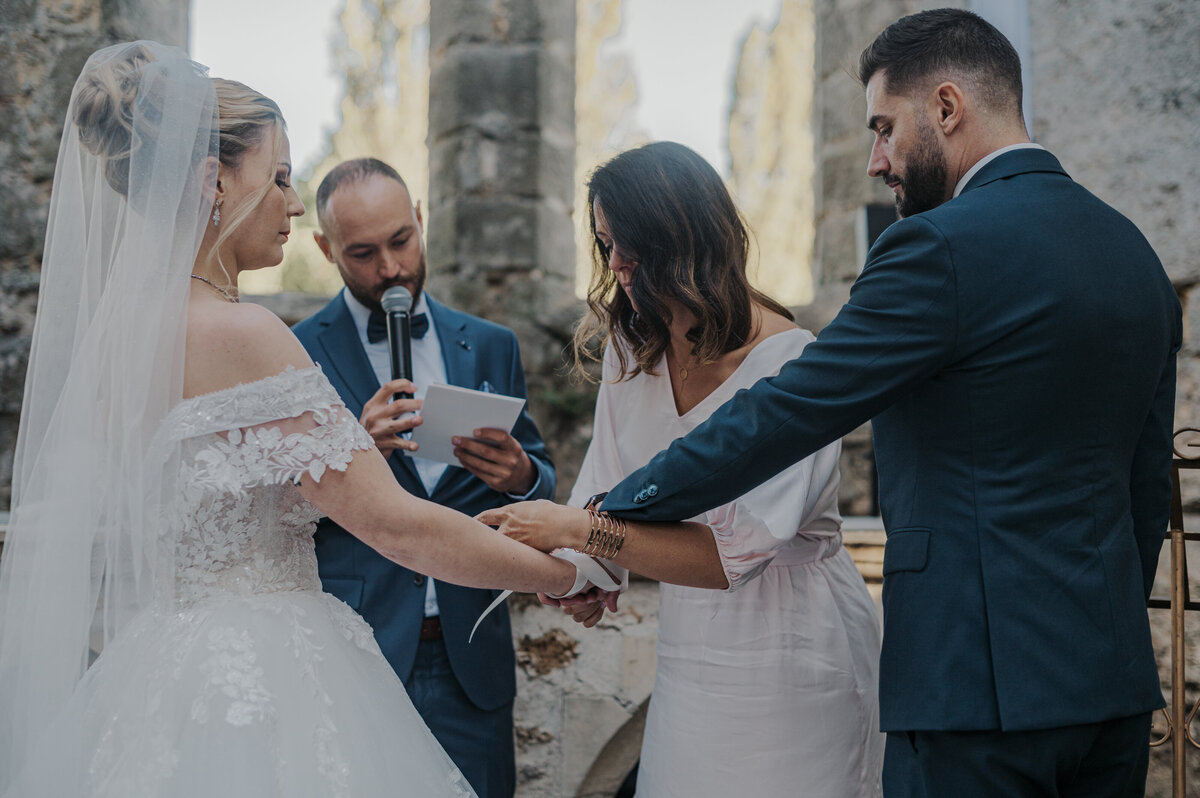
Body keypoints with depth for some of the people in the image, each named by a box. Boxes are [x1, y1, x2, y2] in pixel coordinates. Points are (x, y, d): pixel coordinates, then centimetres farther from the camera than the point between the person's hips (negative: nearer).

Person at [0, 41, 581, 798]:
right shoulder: (239, 332, -18)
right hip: (256, 696, -9)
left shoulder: (114, 323, 8)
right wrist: (569, 572, -8)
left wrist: (353, 444, 14)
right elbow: (395, 523, -19)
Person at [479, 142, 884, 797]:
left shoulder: (788, 362, -19)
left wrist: (577, 530, -26)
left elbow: (734, 552, -24)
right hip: (686, 657, 6)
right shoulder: (631, 349, 3)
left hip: (789, 662, -6)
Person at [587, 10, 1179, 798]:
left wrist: (606, 517, -5)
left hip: (984, 676, -8)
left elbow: (780, 417, -14)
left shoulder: (943, 246, -14)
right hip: (1114, 679, 8)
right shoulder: (1133, 251, 11)